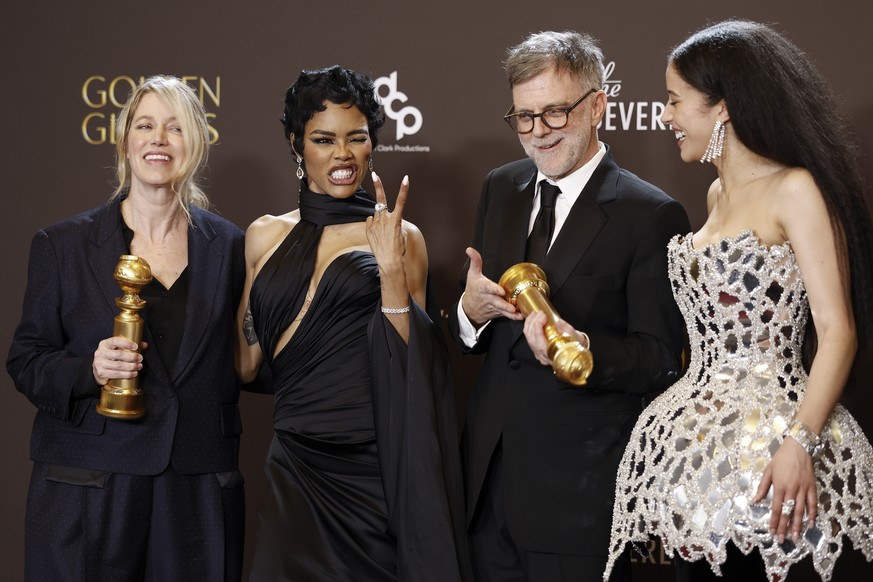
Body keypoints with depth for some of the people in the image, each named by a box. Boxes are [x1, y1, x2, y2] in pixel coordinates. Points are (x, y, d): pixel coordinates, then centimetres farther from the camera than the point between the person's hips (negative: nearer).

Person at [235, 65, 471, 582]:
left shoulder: (403, 238, 1)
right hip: (298, 466, 2)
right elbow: (247, 363, 9)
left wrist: (391, 268, -16)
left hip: (378, 469, -2)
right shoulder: (267, 236, 8)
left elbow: (408, 365, -6)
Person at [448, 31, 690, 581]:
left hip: (581, 489, -5)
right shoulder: (500, 189, 9)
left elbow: (663, 358, -11)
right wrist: (470, 309, -9)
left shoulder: (652, 216, -10)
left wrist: (582, 349, -29)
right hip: (490, 475, 5)